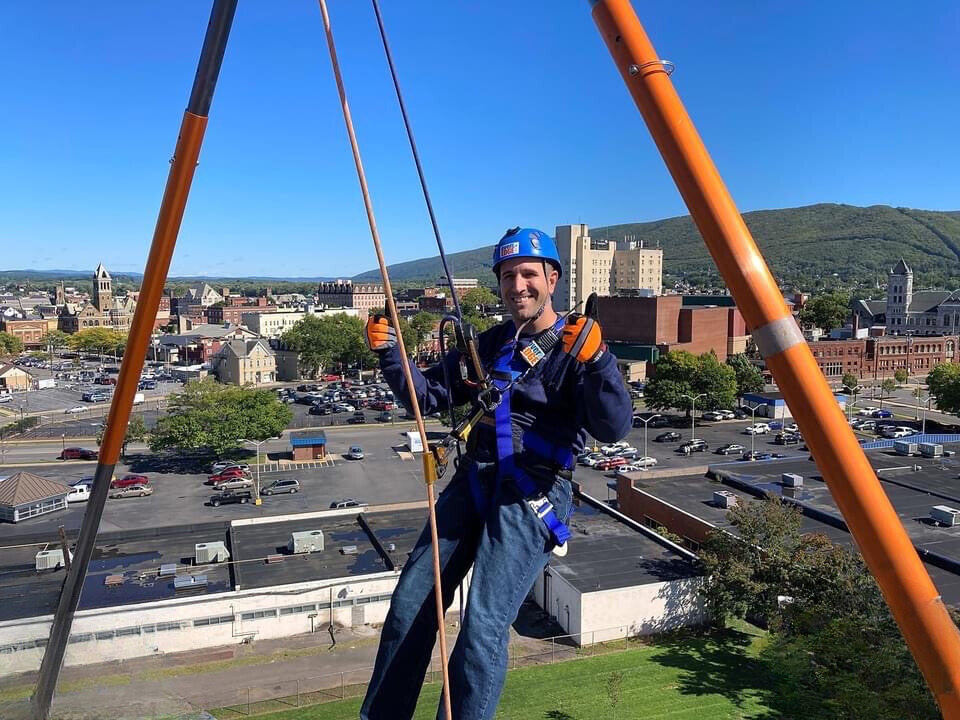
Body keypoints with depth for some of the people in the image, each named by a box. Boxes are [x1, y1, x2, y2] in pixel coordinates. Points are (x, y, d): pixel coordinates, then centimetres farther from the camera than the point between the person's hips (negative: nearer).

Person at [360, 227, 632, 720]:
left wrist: (596, 361, -32)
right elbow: (426, 396, 17)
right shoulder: (488, 345, 16)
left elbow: (615, 428, -16)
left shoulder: (576, 349, -3)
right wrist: (388, 351, 1)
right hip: (472, 481, 6)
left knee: (483, 630, -14)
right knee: (409, 605, 2)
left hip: (531, 498, -5)